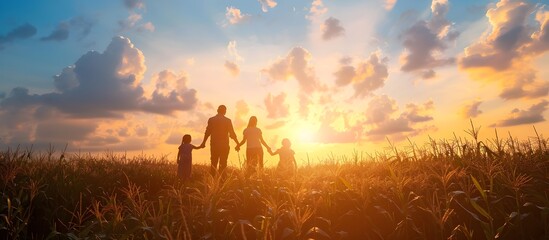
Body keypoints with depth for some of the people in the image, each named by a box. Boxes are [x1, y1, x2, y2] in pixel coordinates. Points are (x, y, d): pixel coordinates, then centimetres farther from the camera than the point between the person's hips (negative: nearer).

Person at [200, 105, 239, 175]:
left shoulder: (211, 119, 2)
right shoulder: (228, 121, -2)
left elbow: (207, 132, 1)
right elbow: (232, 134, -1)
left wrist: (203, 142, 13)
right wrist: (237, 143, 10)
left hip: (214, 145, 2)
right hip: (224, 145, -2)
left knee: (213, 164, 9)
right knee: (223, 164, 4)